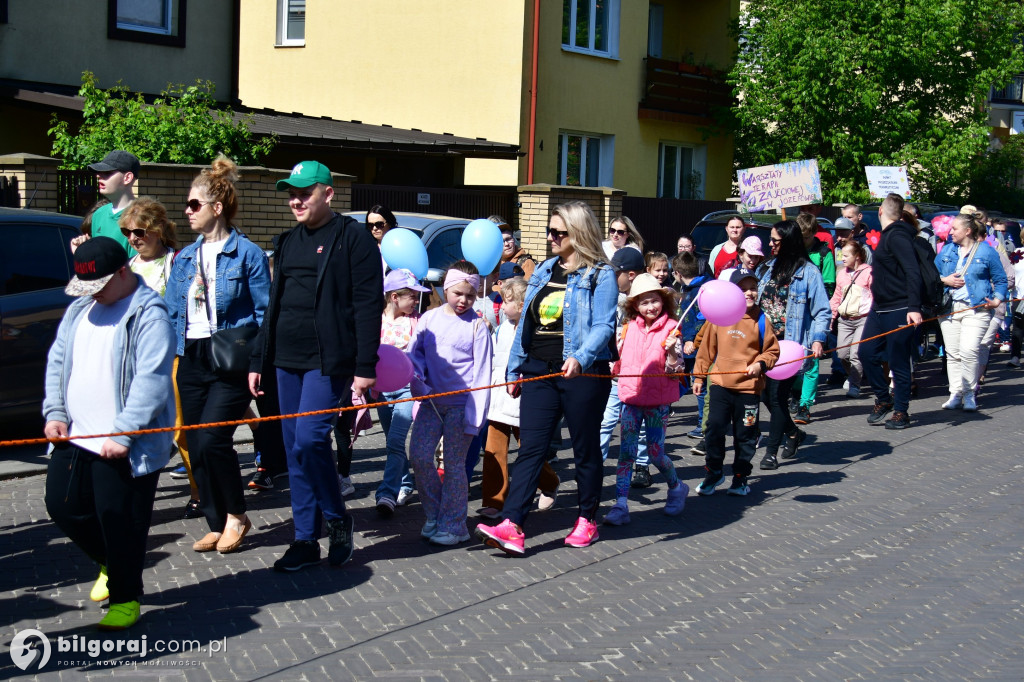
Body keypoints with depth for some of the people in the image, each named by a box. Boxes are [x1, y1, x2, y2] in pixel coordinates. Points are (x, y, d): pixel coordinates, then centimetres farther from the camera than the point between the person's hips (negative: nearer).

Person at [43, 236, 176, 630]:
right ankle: (110, 563, 36)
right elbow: (57, 361, 19)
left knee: (119, 521, -1)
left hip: (124, 445, -8)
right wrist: (54, 413, 6)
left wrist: (123, 435, -23)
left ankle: (125, 598, 17)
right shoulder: (79, 309, 12)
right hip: (75, 436, 8)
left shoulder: (149, 316, -12)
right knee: (62, 506, 12)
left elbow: (150, 383, -19)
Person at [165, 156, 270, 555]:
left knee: (212, 438, -16)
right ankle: (217, 525, 17)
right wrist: (171, 355, 7)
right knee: (197, 448, 6)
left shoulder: (247, 254, -5)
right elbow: (172, 312, 17)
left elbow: (264, 312, -6)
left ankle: (236, 515, 5)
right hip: (191, 360, 7)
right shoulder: (185, 258, 13)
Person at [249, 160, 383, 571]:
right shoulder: (288, 242, 17)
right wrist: (259, 361, 17)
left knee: (310, 440, -17)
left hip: (328, 361, -7)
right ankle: (306, 540, 15)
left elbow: (369, 305, -11)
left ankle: (337, 520, 6)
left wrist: (365, 366, -16)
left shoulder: (352, 238, -6)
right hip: (288, 361, 7)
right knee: (295, 450, 7)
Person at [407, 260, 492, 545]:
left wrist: (475, 414, -11)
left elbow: (482, 371, -5)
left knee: (454, 463, 1)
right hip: (431, 400, 4)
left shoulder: (477, 326, -4)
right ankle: (434, 514, 17)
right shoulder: (429, 319, 6)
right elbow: (415, 352, 11)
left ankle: (453, 525, 14)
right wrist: (415, 374, -13)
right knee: (419, 455, -2)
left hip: (461, 403, -4)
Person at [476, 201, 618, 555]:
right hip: (539, 372, 5)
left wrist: (581, 357, -34)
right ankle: (512, 527, -11)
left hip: (581, 373, -5)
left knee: (585, 448, 8)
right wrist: (514, 368, 18)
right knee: (530, 448, -4)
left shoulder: (601, 276, -5)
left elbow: (603, 326, -17)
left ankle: (587, 519, 25)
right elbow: (526, 323, 18)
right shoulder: (544, 271, 14)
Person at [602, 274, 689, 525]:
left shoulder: (670, 328, -5)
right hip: (631, 397, 3)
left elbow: (675, 371, -7)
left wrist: (671, 353, -26)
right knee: (625, 451, -2)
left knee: (655, 452, 2)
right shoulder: (628, 328, 5)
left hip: (658, 400, -3)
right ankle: (621, 505, -1)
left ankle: (676, 487, 30)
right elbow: (617, 363, 17)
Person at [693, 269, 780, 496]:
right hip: (720, 384, 1)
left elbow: (772, 350, 6)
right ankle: (714, 472, 19)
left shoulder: (760, 320, -2)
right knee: (715, 428, -1)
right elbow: (707, 348, 10)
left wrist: (761, 364, -13)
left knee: (746, 434, 7)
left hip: (749, 386, -1)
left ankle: (740, 477, 23)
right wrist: (699, 376, 11)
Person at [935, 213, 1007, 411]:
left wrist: (997, 300, -9)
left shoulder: (986, 251, 1)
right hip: (949, 308, 4)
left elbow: (1000, 280, 5)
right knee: (952, 353, 4)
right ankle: (955, 394, 11)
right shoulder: (947, 251, 12)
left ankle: (969, 394, -3)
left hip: (976, 309, -4)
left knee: (968, 350, -15)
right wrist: (945, 280, -4)